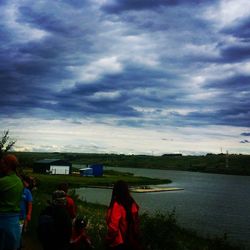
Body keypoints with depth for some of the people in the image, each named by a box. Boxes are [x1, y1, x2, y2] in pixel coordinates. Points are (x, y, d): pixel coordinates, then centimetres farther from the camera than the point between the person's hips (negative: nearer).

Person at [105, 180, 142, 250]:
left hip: (117, 242, -6)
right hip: (130, 240, 6)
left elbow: (113, 226, -21)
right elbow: (135, 222, 5)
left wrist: (108, 240, -8)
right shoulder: (132, 204, -3)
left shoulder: (116, 206, -23)